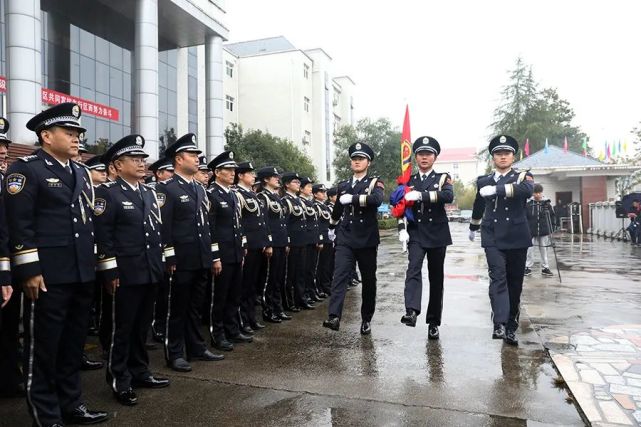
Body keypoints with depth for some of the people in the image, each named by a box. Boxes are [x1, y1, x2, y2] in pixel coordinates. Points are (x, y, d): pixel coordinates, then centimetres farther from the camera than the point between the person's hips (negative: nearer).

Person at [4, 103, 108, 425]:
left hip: (82, 274, 7)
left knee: (74, 343, 16)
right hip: (48, 276, -7)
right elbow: (19, 225, -13)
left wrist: (93, 264, 16)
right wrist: (29, 271, -17)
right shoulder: (25, 169, -6)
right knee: (43, 347, 6)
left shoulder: (81, 172, 15)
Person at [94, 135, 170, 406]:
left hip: (150, 272, 7)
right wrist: (110, 272, -15)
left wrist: (160, 264, 14)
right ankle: (119, 380, 17)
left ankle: (139, 372, 29)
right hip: (125, 274, -6)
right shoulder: (108, 193, -7)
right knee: (122, 327, 4)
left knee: (143, 326, 15)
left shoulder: (150, 193, 14)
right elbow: (103, 236, -12)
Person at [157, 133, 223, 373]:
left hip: (201, 259, 7)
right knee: (176, 308, 5)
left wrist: (213, 254, 14)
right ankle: (174, 354, 16)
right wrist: (169, 260, -17)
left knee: (195, 306, 16)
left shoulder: (200, 189, 15)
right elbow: (163, 226, -14)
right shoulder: (166, 188, -9)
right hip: (181, 260, -7)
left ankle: (196, 348, 27)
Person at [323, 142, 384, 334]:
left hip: (367, 240, -2)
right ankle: (334, 317, -21)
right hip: (345, 240, 3)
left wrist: (352, 198, -22)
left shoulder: (375, 182, -1)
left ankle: (366, 320, 21)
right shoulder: (343, 185, 12)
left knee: (369, 281, 7)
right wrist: (332, 227, 38)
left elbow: (377, 199, -24)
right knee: (339, 276, -13)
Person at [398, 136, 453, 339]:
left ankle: (433, 322, 16)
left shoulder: (443, 178, 4)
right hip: (415, 234, 1)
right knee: (413, 269, -22)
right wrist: (402, 228, -8)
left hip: (437, 235, 0)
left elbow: (448, 196, -18)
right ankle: (411, 311, -34)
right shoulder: (408, 181, 10)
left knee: (436, 277, 5)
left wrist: (421, 195, -28)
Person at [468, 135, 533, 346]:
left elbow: (527, 190, -23)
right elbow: (478, 205, 27)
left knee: (515, 283, 6)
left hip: (517, 238, 0)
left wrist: (497, 189, -32)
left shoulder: (522, 177, 3)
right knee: (498, 278, -16)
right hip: (493, 238, 0)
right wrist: (473, 228, 38)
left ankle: (511, 328, 18)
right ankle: (499, 324, -24)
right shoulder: (483, 181, 10)